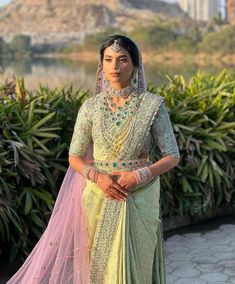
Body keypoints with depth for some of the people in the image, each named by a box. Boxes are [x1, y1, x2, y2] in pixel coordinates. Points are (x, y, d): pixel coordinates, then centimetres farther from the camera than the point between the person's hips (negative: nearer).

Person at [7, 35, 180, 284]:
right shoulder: (90, 107, -1)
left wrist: (139, 175, -16)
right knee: (101, 264, 10)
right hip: (99, 197, 2)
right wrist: (98, 177, -14)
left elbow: (172, 156, -3)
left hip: (139, 197, -1)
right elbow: (75, 157, 4)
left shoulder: (152, 105, -6)